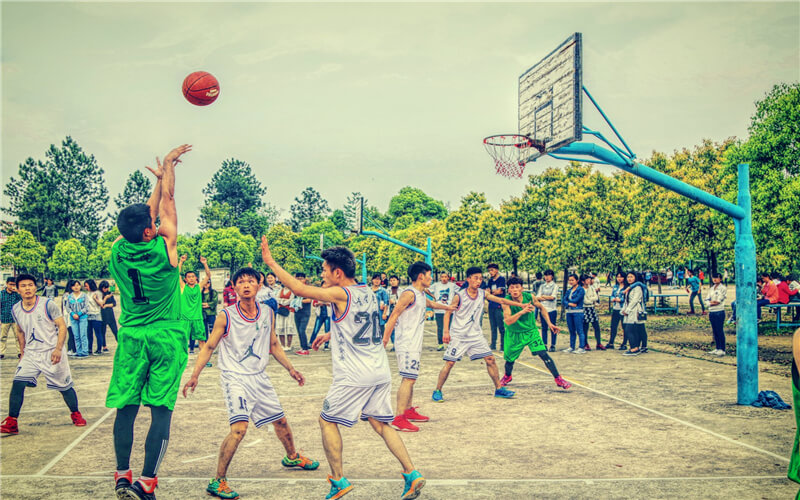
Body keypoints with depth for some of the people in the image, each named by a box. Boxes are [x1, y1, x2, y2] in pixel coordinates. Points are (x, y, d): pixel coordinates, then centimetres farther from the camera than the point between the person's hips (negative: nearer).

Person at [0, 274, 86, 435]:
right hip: (31, 354, 3)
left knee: (65, 387, 4)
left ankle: (76, 414, 28)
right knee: (18, 383, -14)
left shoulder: (48, 305, -12)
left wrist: (58, 349, -20)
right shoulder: (15, 309, 1)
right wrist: (22, 352, 15)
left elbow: (62, 326, -10)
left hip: (52, 353, -3)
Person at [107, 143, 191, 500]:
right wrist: (168, 163, 15)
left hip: (131, 337, 4)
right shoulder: (164, 248, -11)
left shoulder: (118, 251, -1)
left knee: (126, 408, 9)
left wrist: (161, 177, 26)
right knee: (161, 410, -2)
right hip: (167, 337, -4)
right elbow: (167, 200, 2)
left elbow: (149, 211, 15)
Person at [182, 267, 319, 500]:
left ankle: (292, 457, 48)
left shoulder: (267, 313, 1)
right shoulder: (225, 317, -12)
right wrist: (195, 375, -14)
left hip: (259, 378, 6)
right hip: (235, 378, -5)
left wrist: (290, 369, 13)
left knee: (280, 421, 19)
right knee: (239, 428, -23)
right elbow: (209, 347, -6)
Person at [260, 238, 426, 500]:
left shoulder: (341, 294, -12)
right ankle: (412, 474, 6)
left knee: (327, 421, 8)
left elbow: (298, 288, -14)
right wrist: (329, 335, 33)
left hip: (354, 375, -7)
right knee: (380, 423, 14)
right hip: (380, 372, 7)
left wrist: (271, 262, -6)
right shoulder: (368, 292, 10)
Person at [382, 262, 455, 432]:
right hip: (406, 343, -10)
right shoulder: (409, 294, -15)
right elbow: (393, 316, -19)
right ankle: (398, 418, -15)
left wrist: (448, 307, 56)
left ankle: (409, 411, 27)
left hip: (414, 344, 10)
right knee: (408, 378, -13)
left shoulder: (421, 295, 15)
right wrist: (385, 338, -24)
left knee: (409, 378, 17)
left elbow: (432, 304, 39)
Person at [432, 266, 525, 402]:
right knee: (449, 363, -9)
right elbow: (448, 313, -7)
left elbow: (501, 300, 5)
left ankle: (499, 389, 13)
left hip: (476, 335, 5)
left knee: (490, 359, 1)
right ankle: (437, 391, 4)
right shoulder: (459, 296, -13)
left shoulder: (482, 294, 0)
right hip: (458, 336, -5)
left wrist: (521, 305, 0)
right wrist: (446, 332, -16)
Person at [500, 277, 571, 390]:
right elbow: (508, 321, -34)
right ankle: (507, 377, 45)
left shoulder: (530, 297, -15)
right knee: (510, 360, 11)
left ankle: (558, 379, -5)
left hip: (531, 331, 0)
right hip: (514, 334, 0)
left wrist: (549, 323, 0)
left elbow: (541, 308, 6)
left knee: (543, 354, -16)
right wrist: (522, 311, -45)